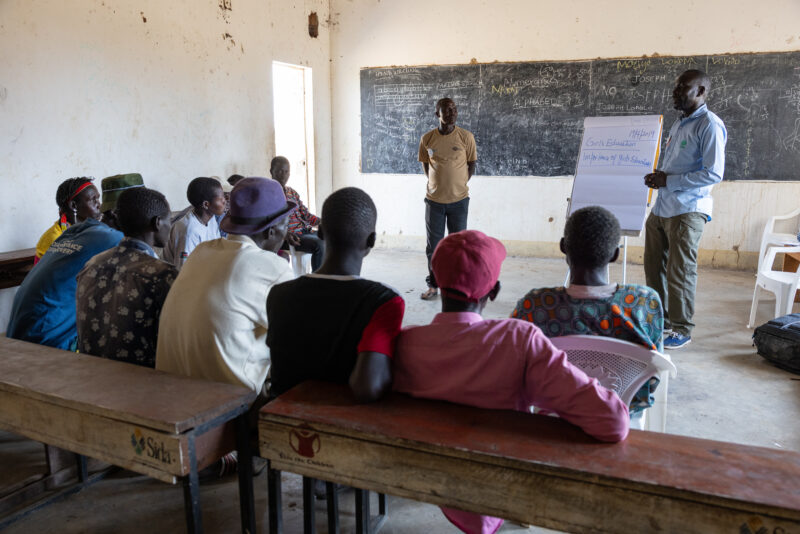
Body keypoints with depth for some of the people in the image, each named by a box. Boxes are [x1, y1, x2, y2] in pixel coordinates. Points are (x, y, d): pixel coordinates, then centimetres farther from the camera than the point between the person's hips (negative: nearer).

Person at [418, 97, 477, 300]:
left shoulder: (466, 137, -4)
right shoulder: (427, 139, -1)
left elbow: (472, 164, 5)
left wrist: (459, 184, 1)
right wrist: (436, 184, 4)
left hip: (459, 200, -1)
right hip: (434, 200, 1)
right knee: (433, 245, 6)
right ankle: (433, 286, 18)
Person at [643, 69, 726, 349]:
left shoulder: (709, 125, -10)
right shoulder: (679, 124, 18)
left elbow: (714, 173, -17)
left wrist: (669, 181, -16)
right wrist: (657, 177, 4)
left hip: (686, 211, -8)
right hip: (661, 208, 9)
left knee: (680, 272, -2)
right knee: (653, 268, 12)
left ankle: (681, 330, 12)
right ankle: (660, 322, 26)